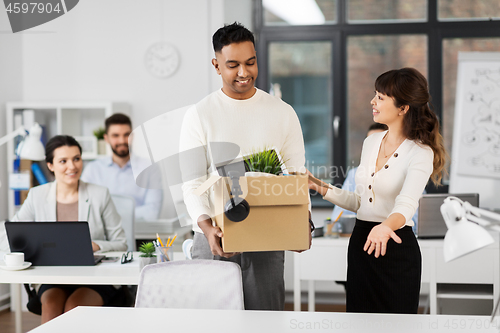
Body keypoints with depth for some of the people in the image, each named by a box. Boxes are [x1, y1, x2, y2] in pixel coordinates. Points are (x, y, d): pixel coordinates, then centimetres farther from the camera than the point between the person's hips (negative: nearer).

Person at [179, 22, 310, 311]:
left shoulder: (283, 113, 7)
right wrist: (206, 226, -21)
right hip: (214, 237, -1)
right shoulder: (200, 115, 2)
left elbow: (297, 176, 5)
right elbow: (192, 182, -3)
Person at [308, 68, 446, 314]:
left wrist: (385, 227, -50)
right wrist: (321, 188, 8)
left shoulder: (420, 153, -13)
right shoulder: (371, 142, 9)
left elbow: (407, 204, -29)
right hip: (360, 241, 7)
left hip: (395, 246, -6)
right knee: (359, 312, 12)